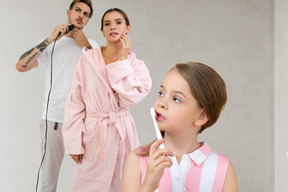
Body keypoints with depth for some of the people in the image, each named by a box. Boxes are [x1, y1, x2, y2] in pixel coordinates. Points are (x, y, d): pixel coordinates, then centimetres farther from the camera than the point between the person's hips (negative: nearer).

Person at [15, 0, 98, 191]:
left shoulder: (92, 45, 11)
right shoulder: (52, 43, 6)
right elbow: (21, 66, -7)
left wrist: (86, 45, -6)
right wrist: (50, 39, -11)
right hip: (54, 118, -1)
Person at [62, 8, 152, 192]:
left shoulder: (137, 65, 1)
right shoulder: (88, 59, -3)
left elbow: (130, 98, -16)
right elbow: (75, 103, -1)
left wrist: (122, 59, -11)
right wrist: (74, 142, -4)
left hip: (123, 133, 1)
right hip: (93, 134, -1)